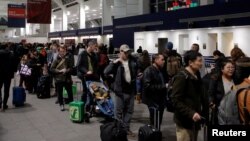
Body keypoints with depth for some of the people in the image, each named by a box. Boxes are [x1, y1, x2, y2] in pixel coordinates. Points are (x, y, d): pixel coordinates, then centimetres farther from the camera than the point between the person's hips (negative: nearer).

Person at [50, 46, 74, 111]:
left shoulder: (68, 59, 2)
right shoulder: (56, 60, -2)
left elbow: (72, 67, 4)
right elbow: (52, 69, -4)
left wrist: (67, 70, -15)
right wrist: (59, 71, -14)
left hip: (67, 78, 1)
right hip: (59, 79, -1)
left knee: (70, 92, 5)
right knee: (59, 93, 5)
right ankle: (61, 105, 20)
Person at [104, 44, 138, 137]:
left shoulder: (133, 61, 5)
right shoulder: (116, 62, -7)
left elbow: (136, 72, 24)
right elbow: (106, 72, -18)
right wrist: (114, 63, -23)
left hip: (130, 90, 5)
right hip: (120, 90, -5)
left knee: (129, 111, 14)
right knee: (118, 111, 4)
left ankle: (126, 128, 27)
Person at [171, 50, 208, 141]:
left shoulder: (196, 77, 12)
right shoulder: (181, 77, -15)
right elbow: (175, 100, -21)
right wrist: (191, 113, -27)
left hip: (195, 121, 9)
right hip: (185, 121, -9)